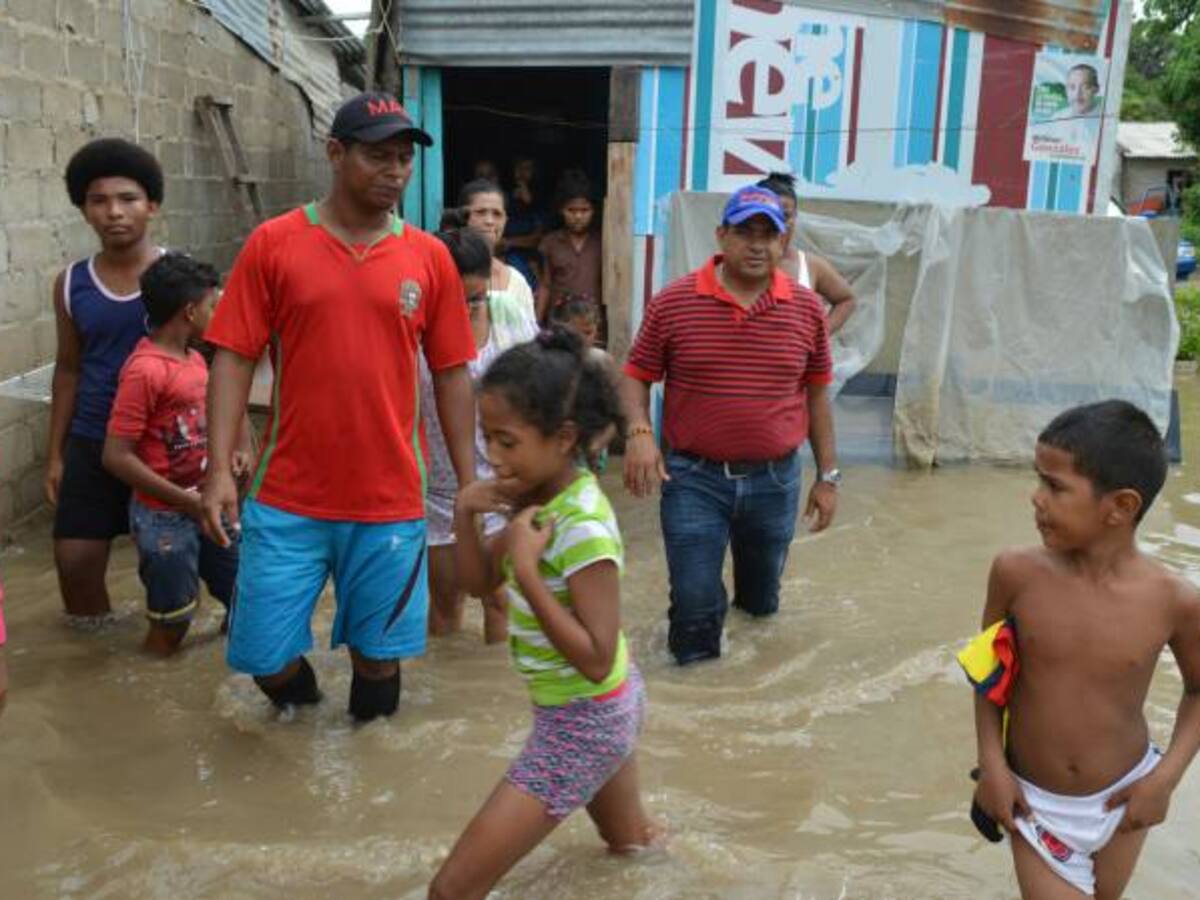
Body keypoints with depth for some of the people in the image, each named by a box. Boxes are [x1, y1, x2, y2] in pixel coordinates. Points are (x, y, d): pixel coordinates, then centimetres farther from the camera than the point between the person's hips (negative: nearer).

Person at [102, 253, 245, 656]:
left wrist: (230, 454, 1)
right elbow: (116, 457, -21)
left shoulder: (194, 359, 6)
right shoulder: (145, 370, -21)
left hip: (205, 507, 8)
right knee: (172, 622, 6)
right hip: (165, 517, -8)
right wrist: (185, 500, -19)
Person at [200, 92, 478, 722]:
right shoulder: (273, 243, -2)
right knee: (264, 652, 7)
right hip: (287, 499, 0)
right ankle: (300, 706, 40)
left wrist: (468, 482, 5)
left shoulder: (430, 256, 2)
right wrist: (219, 468, -10)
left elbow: (452, 374, 5)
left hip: (390, 501, 1)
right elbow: (233, 359, -2)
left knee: (377, 650, 11)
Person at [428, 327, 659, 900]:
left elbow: (595, 660, -30)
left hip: (581, 722, -9)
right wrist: (465, 513, -12)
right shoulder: (539, 497, -3)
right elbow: (481, 581, 6)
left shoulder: (583, 528, -29)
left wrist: (526, 567, -33)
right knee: (629, 840, 36)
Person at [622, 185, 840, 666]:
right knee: (695, 610, 1)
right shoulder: (672, 302, -6)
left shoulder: (807, 309, 0)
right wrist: (639, 432, -18)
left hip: (775, 480, 3)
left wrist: (828, 476, 8)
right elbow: (636, 375, 1)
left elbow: (816, 393, 7)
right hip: (694, 477, -2)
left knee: (762, 604, 20)